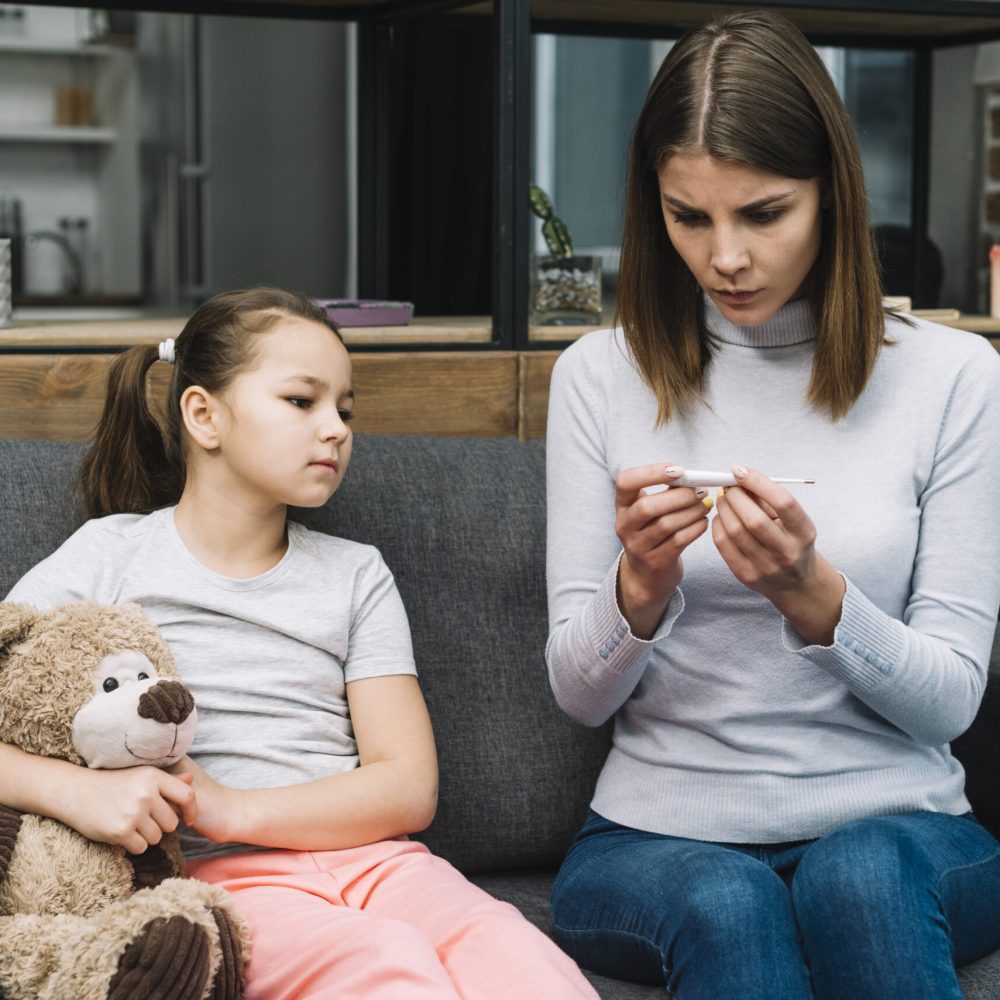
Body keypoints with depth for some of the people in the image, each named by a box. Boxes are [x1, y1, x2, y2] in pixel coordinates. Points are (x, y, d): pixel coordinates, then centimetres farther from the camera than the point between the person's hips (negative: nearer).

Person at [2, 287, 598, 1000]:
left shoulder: (356, 575, 18)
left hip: (369, 858, 3)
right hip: (222, 879, -3)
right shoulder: (110, 557, 9)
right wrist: (76, 790, -18)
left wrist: (234, 808, -9)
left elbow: (409, 788, 6)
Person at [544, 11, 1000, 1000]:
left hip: (894, 824, 1)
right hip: (658, 832, 0)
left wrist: (813, 595, -22)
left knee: (859, 879, -34)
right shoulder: (601, 376, 2)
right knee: (725, 906, -34)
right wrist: (638, 588, -21)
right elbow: (577, 693, 1)